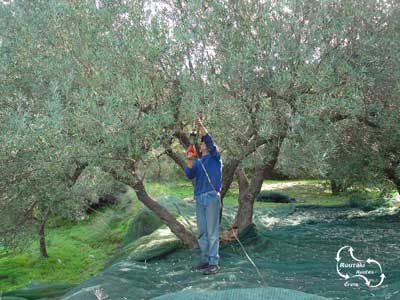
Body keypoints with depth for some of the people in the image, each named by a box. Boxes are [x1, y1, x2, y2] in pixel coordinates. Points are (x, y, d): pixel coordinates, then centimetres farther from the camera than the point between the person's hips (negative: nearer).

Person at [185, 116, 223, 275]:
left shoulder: (215, 157, 8)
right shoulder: (197, 163, 20)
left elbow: (210, 142, -9)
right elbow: (189, 175, 3)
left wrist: (202, 126, -17)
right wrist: (189, 160, -12)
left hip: (212, 197, -5)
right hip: (199, 198, 5)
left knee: (212, 231, -7)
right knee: (202, 232, 9)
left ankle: (214, 263, -5)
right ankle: (205, 259, 17)